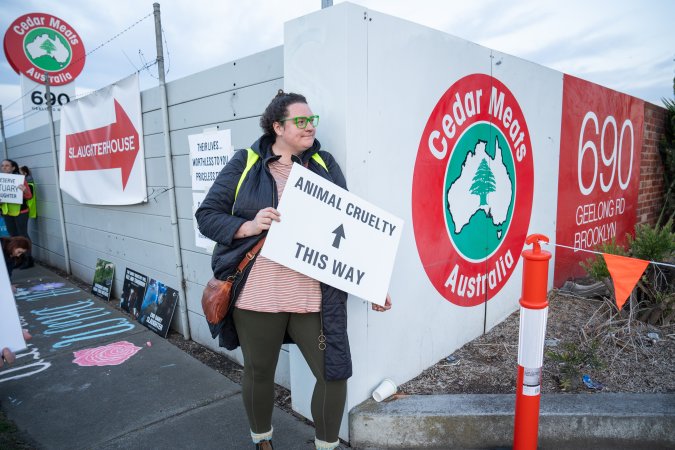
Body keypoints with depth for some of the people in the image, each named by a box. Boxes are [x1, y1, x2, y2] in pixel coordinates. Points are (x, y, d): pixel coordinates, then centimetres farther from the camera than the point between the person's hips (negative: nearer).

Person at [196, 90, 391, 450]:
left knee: (335, 374, 4)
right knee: (258, 373, 17)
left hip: (314, 297, 1)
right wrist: (248, 226, -16)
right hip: (256, 295, -1)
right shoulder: (246, 163, 2)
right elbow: (207, 215, 3)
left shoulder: (325, 165, 7)